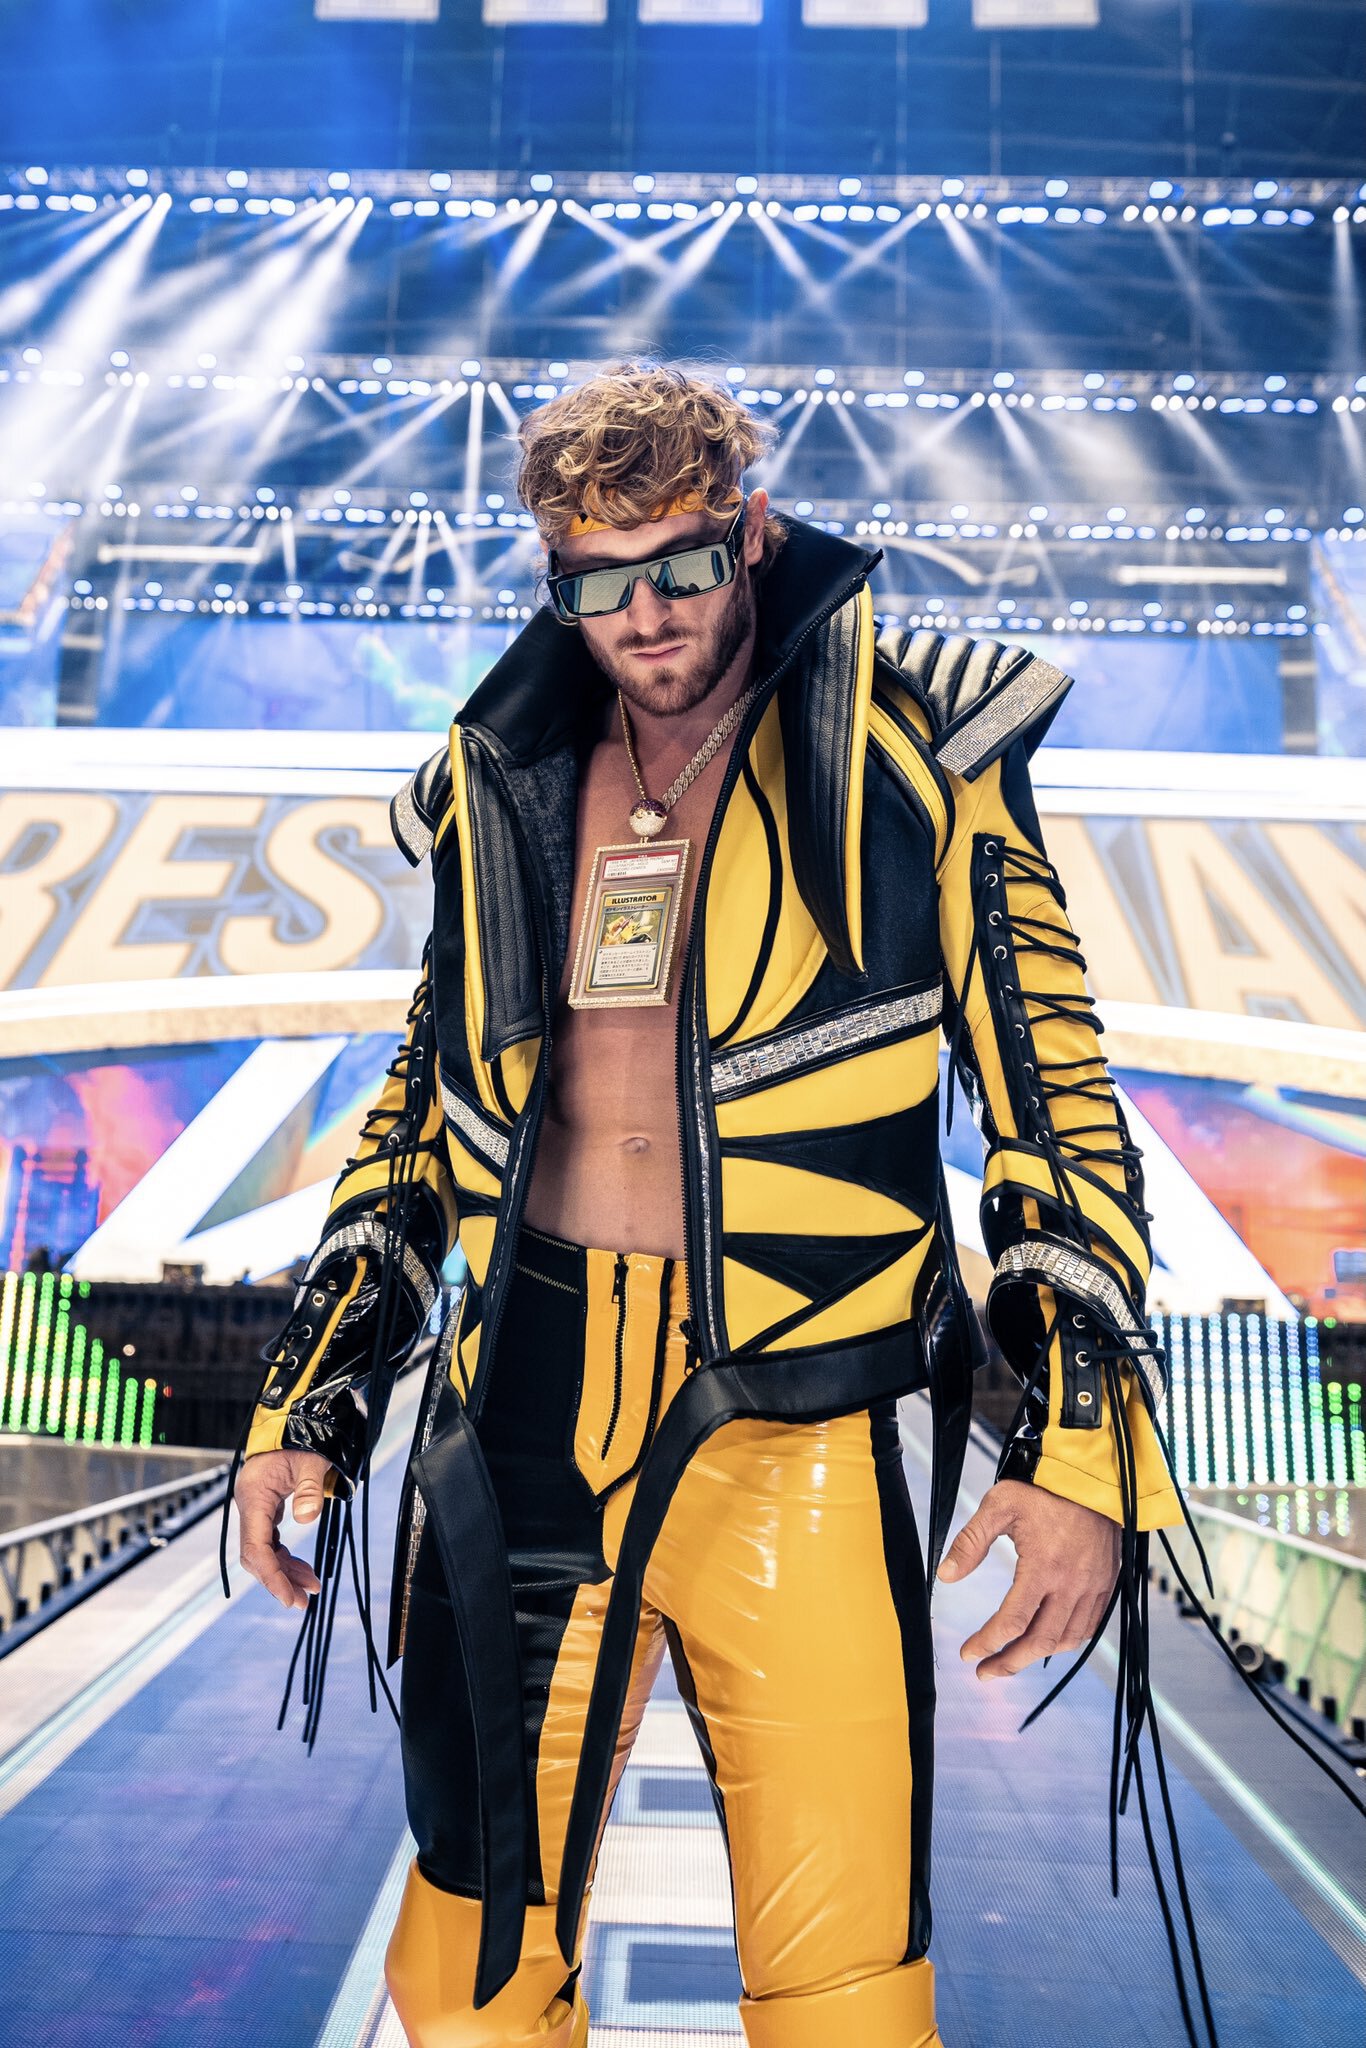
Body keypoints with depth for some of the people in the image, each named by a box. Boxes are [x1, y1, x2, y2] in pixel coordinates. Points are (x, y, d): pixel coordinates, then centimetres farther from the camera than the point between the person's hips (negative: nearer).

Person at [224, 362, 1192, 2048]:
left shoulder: (908, 745, -1)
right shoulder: (505, 785, 10)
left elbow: (1054, 1092, -2)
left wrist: (1081, 1449, -10)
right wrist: (308, 1401, 13)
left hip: (797, 1422, -3)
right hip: (524, 1418, 4)